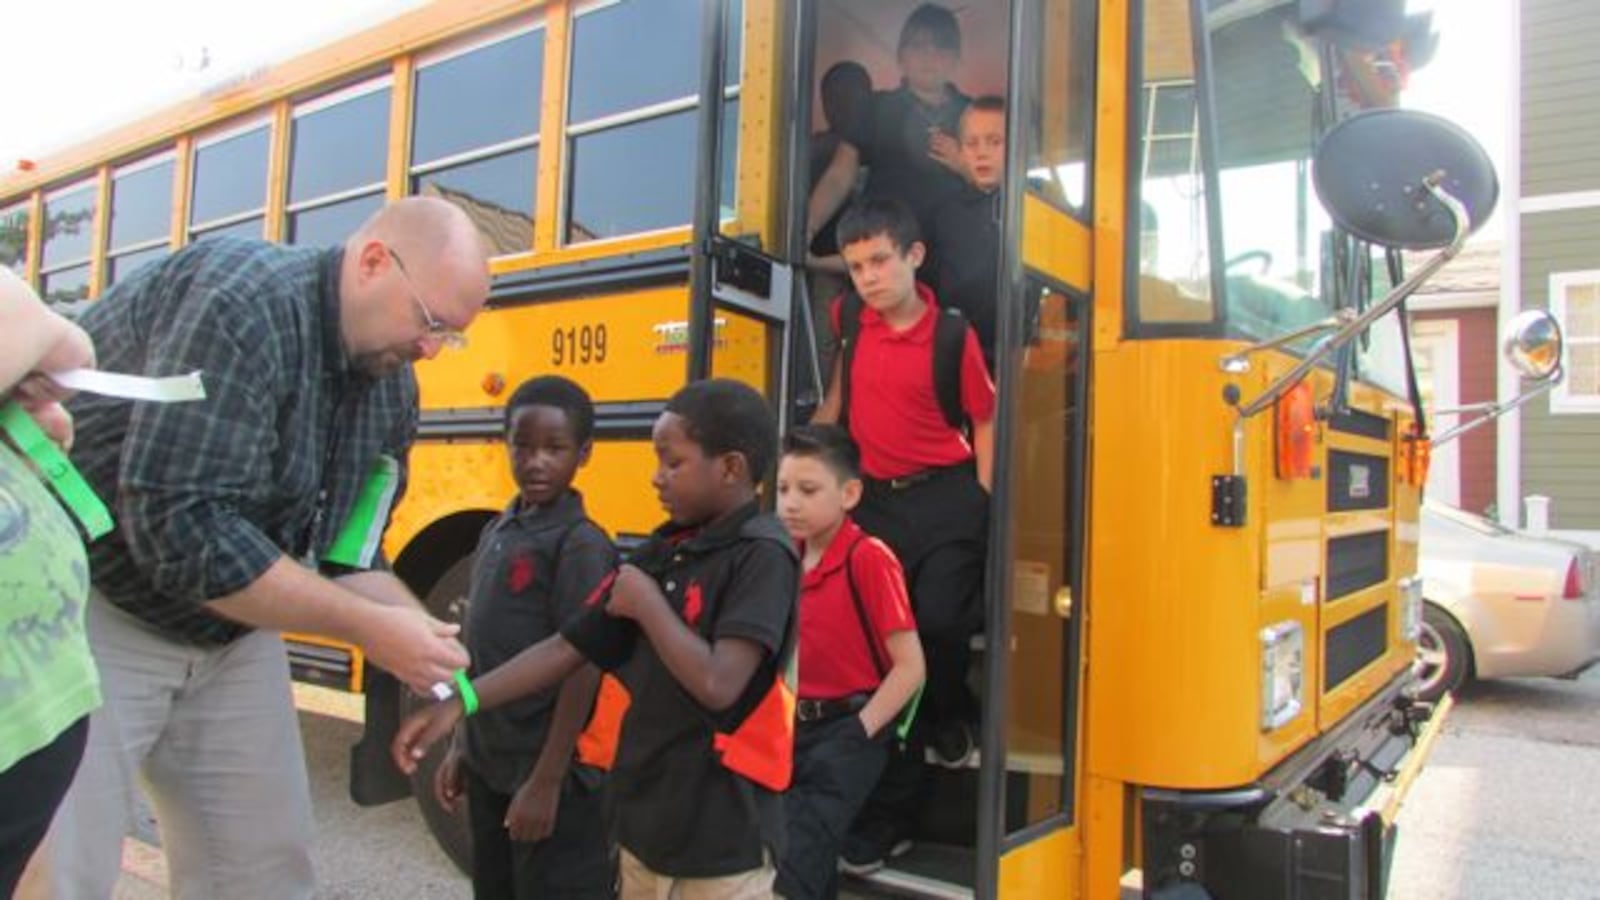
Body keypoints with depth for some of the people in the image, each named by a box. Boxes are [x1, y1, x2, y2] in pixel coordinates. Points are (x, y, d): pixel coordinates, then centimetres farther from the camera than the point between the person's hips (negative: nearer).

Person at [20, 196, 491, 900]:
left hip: (228, 634, 7)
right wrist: (367, 627, -27)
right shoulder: (240, 303, -25)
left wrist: (426, 639, -12)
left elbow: (343, 553, 5)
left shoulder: (391, 387, -1)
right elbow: (178, 527, -31)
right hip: (87, 612, -7)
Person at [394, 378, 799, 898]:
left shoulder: (762, 556, -17)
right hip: (645, 823, 7)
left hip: (720, 839, -7)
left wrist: (647, 603, -15)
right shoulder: (662, 553, 5)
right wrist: (461, 701, -2)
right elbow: (568, 647, 6)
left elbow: (718, 685, -28)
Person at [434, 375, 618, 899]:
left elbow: (583, 669, -18)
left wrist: (547, 781, -19)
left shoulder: (581, 545, -16)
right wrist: (460, 749, 13)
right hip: (488, 767, 8)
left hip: (556, 776, -7)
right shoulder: (497, 533, 7)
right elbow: (481, 655, 13)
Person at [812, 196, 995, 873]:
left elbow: (985, 423, -2)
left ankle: (949, 717, 19)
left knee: (940, 620, -20)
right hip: (876, 499, 4)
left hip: (946, 494, -4)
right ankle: (888, 809, 21)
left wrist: (982, 508, -8)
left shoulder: (953, 334, -10)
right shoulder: (850, 318, 3)